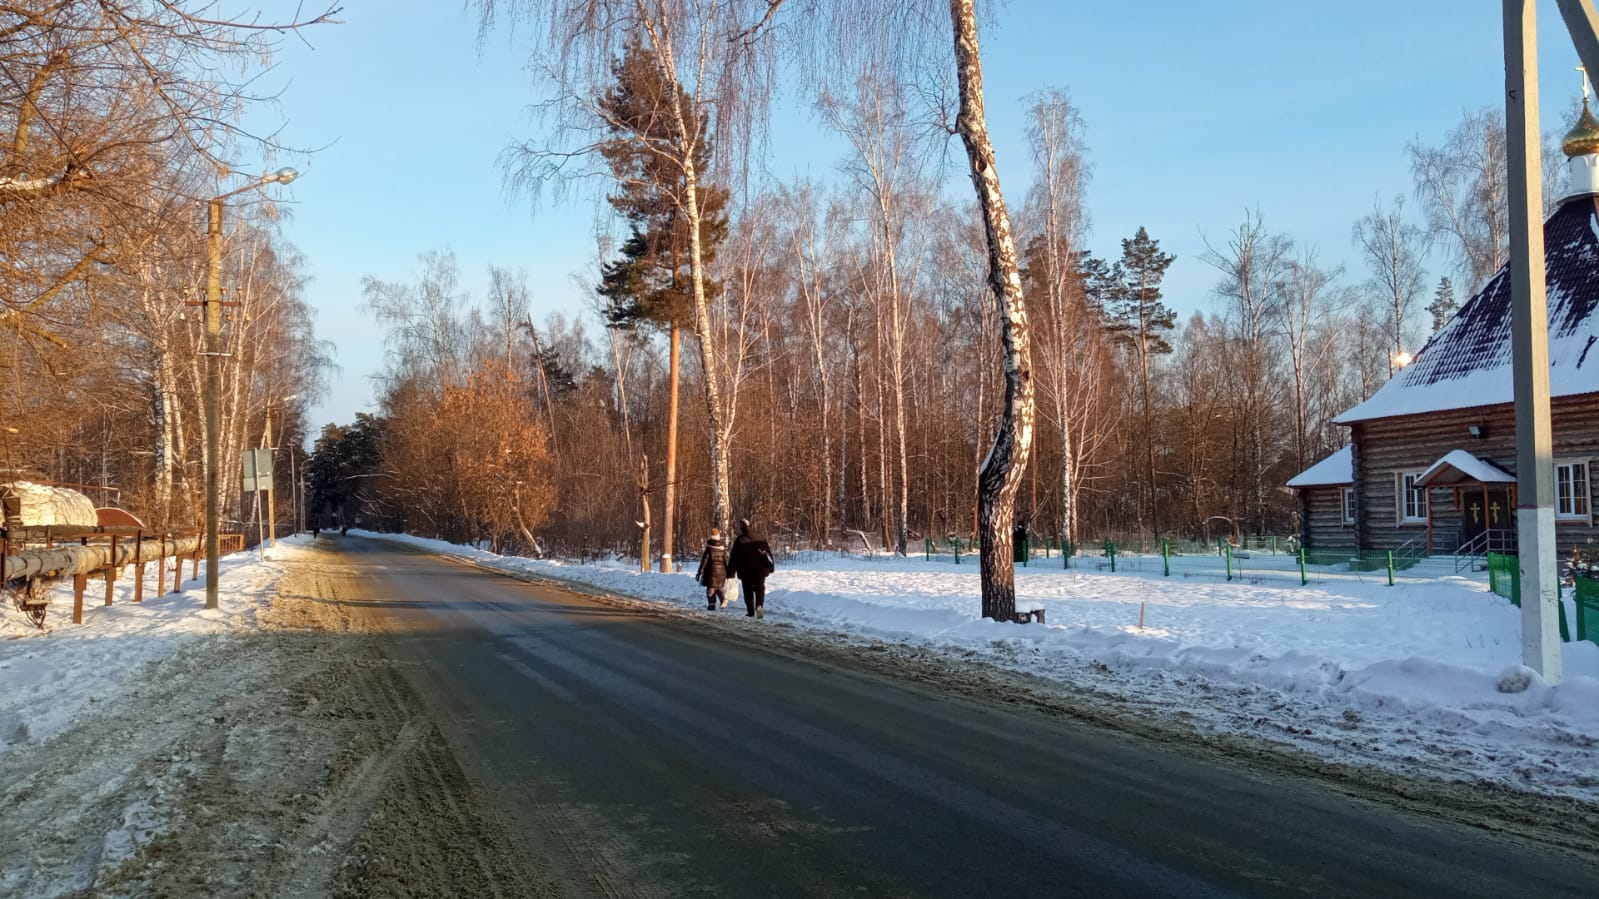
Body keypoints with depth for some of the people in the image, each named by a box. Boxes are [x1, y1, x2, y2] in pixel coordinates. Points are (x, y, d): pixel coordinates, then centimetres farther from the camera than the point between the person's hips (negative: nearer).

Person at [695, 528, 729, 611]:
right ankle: (723, 598, -9)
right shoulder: (723, 549, 1)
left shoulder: (708, 549, -8)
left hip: (711, 572, -3)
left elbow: (704, 561, -7)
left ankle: (711, 604, 0)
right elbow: (726, 561, 4)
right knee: (719, 587, 17)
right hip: (721, 572, 3)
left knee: (710, 588, 7)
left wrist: (699, 573, -1)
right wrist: (728, 574, 12)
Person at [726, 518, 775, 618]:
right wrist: (771, 565, 19)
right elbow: (768, 551, 10)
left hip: (746, 570, -2)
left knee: (748, 590, 8)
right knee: (760, 588, 7)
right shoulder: (759, 536, 3)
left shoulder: (739, 540, -9)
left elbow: (734, 558, -6)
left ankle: (751, 611, 7)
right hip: (760, 569, 3)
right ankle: (759, 606, -17)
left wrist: (730, 572, 0)